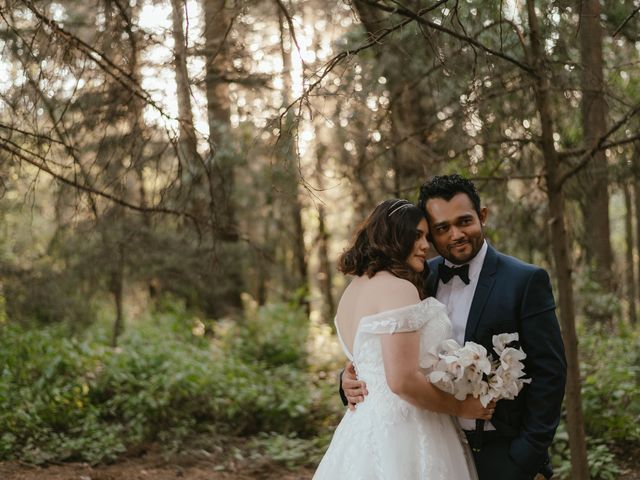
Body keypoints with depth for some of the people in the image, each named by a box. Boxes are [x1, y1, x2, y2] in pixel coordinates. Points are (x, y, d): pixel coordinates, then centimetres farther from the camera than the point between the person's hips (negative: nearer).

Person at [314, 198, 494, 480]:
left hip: (365, 429, 9)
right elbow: (403, 380, -22)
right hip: (401, 435, -9)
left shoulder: (354, 289, 12)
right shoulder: (398, 288, -16)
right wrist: (460, 407, -11)